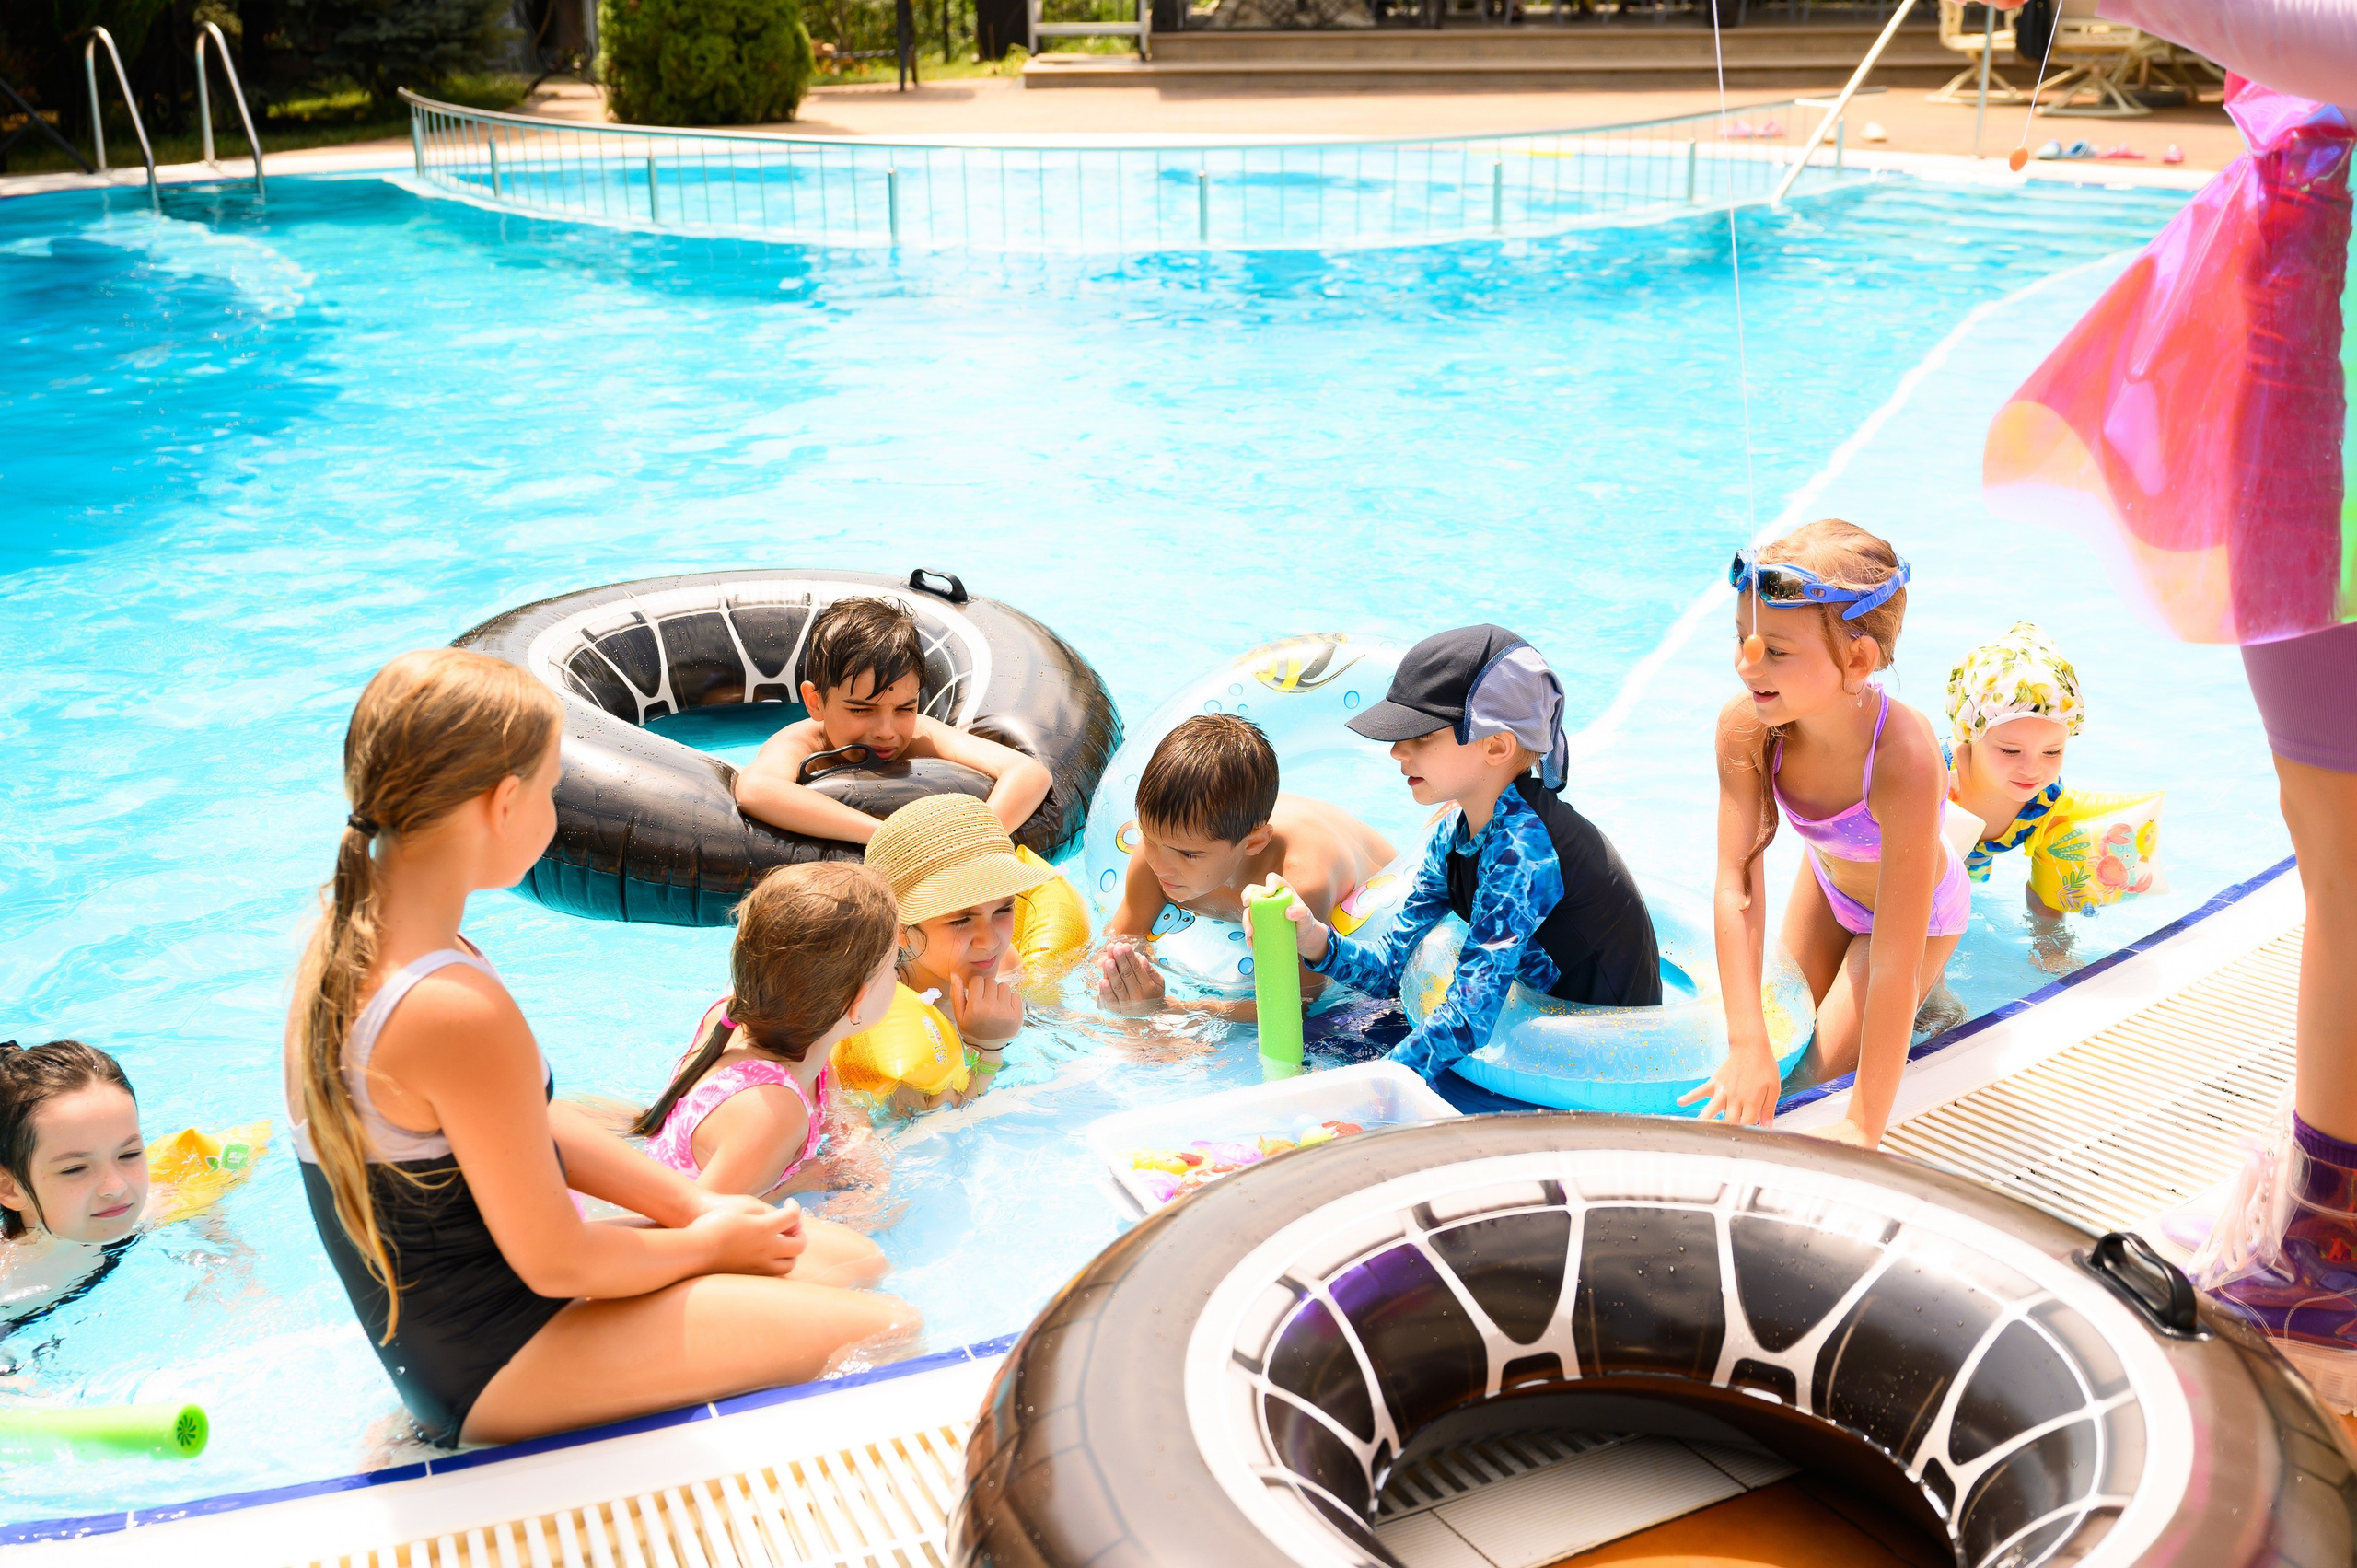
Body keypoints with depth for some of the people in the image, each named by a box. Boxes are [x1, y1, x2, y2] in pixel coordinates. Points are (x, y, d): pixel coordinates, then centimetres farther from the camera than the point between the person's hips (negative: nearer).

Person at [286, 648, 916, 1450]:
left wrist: (697, 1203, 5)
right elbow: (555, 1263, -23)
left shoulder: (347, 939, 0)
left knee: (853, 1262, 14)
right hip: (498, 1371, -10)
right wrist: (709, 1241, -4)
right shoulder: (459, 1013, -33)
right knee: (882, 1329, -9)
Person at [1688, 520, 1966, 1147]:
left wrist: (1864, 1126, -39)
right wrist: (1748, 1044, -38)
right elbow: (1736, 887, -31)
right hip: (1827, 879, 4)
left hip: (1919, 907, -4)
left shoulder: (1903, 760, -47)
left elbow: (1893, 965, -43)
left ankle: (1932, 1001, 30)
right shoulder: (1745, 726, -34)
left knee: (1825, 1067, 4)